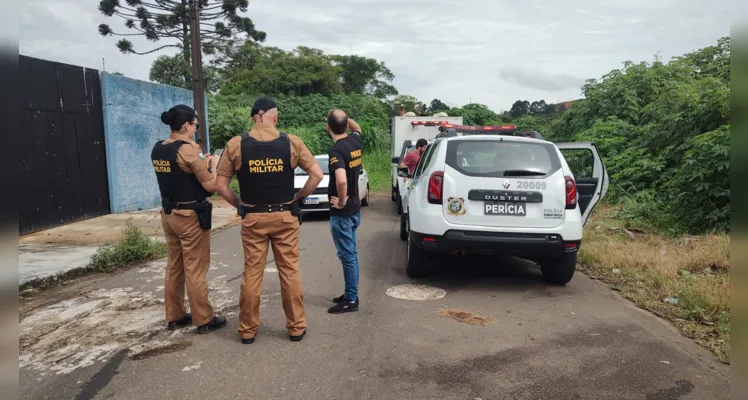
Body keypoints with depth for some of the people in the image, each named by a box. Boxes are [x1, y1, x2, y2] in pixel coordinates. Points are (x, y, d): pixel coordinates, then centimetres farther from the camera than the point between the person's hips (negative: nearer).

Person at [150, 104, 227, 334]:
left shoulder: (157, 150, 6)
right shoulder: (187, 149, -19)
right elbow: (211, 186, -17)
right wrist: (212, 164, -1)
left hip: (168, 214, 8)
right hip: (191, 216, -8)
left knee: (174, 267, 16)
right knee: (195, 270, 1)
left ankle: (174, 316, 27)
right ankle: (204, 320, 12)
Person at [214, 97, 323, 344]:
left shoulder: (235, 145, -4)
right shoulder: (292, 143, -5)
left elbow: (220, 185, -3)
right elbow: (317, 175, -6)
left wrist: (240, 205, 8)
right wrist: (298, 198, 3)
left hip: (253, 218, 1)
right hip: (285, 216, 0)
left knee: (252, 273, 10)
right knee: (290, 272, 9)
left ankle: (248, 329, 21)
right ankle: (296, 327, 18)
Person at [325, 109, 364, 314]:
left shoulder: (336, 149, -21)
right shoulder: (355, 141, 3)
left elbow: (341, 181, -36)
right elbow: (357, 128, 30)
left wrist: (341, 202, -21)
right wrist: (345, 117, 17)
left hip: (342, 212, -9)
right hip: (354, 209, 9)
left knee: (347, 256, 0)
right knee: (351, 254, 17)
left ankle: (351, 300, 9)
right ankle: (351, 294, 28)